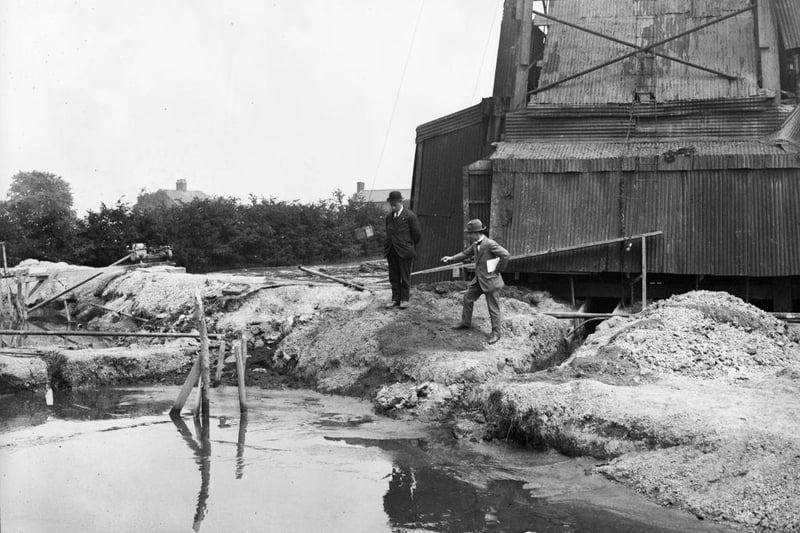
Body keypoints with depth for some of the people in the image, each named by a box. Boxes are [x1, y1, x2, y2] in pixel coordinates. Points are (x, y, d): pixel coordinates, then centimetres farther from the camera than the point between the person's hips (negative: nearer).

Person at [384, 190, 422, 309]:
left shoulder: (410, 216, -8)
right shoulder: (389, 216, 10)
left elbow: (417, 235, -3)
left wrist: (410, 246, 5)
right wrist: (388, 246, 13)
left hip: (404, 251, -5)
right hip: (391, 251, 5)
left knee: (405, 276, 4)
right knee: (393, 277, 8)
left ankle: (404, 299, 12)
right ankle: (395, 299, 15)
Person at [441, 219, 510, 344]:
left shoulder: (490, 244, -22)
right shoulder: (475, 244, 5)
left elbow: (505, 255, -26)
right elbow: (466, 253, 15)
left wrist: (498, 269, -15)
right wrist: (451, 258, 4)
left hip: (490, 280, -9)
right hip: (479, 279, 9)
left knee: (493, 308, 1)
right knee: (468, 298, 18)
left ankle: (496, 333, 12)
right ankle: (466, 323, 34)